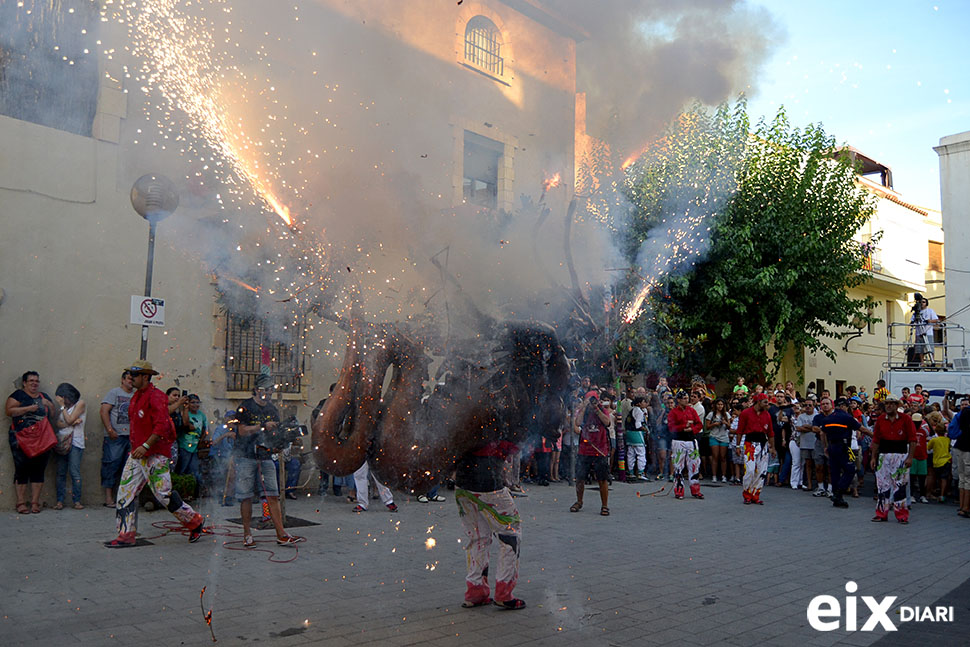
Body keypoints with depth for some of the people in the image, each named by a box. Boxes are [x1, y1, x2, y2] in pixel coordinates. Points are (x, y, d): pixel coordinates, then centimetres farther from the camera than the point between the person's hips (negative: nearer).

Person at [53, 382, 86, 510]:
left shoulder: (80, 404, 1)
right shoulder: (64, 407, 18)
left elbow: (69, 419, -9)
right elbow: (58, 423, 7)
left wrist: (62, 405, -3)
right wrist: (71, 423, -10)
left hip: (75, 442, -5)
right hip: (62, 441, 5)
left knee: (74, 473, -9)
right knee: (61, 473, 3)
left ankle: (77, 501, -5)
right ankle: (60, 501, 6)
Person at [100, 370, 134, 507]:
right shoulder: (114, 393, 2)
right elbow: (104, 411, -6)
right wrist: (110, 430, -15)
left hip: (131, 437, 5)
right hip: (115, 436, -5)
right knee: (112, 464, -5)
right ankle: (108, 498, -1)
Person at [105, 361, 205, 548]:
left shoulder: (156, 397, -14)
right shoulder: (136, 397, 15)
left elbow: (162, 426, -23)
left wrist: (146, 446, -28)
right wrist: (135, 445, 20)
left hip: (156, 454, -9)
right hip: (137, 453, 9)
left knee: (163, 494, -6)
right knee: (126, 491, 3)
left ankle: (195, 521, 12)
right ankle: (126, 535, 9)